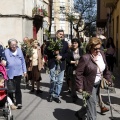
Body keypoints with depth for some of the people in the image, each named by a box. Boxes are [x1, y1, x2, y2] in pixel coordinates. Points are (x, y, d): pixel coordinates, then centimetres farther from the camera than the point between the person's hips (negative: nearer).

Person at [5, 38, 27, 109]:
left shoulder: (19, 50, 5)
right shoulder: (6, 52, -5)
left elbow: (23, 61, 11)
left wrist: (24, 71, 12)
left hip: (18, 73, 2)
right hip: (10, 73, -1)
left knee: (17, 88, 3)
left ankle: (19, 103, 12)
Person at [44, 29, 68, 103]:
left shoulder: (65, 43, 11)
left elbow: (67, 53, 7)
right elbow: (46, 51, 1)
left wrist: (61, 56, -11)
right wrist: (53, 53, -14)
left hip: (61, 64, 3)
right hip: (53, 64, -3)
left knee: (60, 81, 4)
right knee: (53, 80, -8)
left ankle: (56, 96, 16)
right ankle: (51, 94, 14)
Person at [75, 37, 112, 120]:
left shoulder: (102, 54, 1)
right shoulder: (85, 58, -20)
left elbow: (106, 69, 14)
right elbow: (78, 73, -16)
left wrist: (109, 79, 13)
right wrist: (80, 87, -18)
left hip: (98, 84, 7)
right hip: (89, 85, -7)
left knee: (91, 103, 18)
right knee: (92, 103, -4)